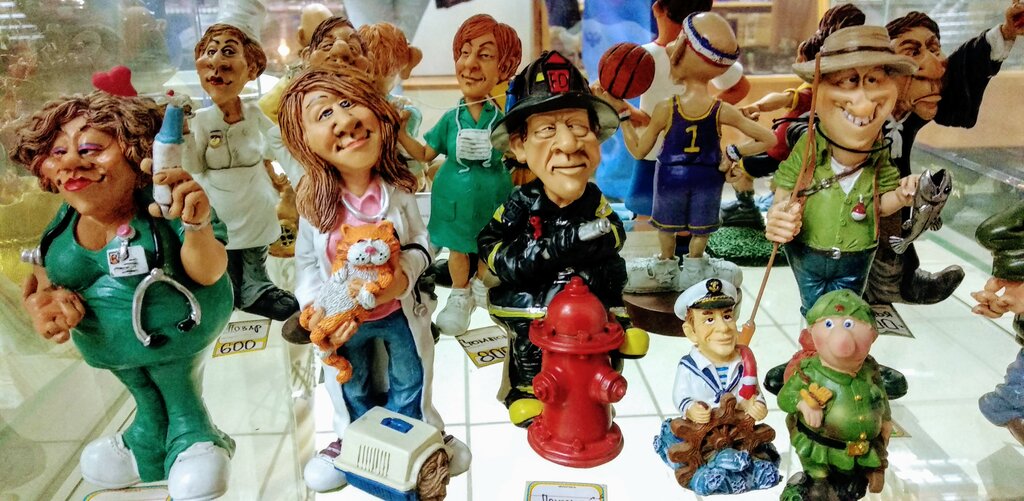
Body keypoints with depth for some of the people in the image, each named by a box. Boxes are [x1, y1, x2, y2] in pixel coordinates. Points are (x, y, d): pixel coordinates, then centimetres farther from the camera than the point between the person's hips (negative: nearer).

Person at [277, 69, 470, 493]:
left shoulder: (398, 191, -21)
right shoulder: (313, 202, -21)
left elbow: (420, 244, -12)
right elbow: (306, 263, -11)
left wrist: (406, 272, -32)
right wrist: (315, 309, -24)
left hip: (401, 312, 0)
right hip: (344, 319, 0)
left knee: (410, 381, 22)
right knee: (352, 389, 24)